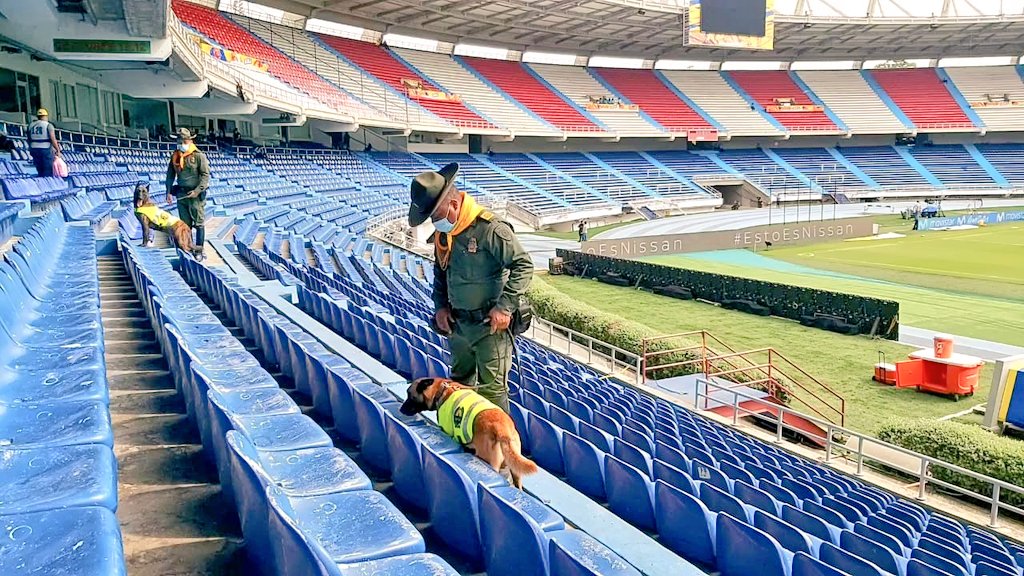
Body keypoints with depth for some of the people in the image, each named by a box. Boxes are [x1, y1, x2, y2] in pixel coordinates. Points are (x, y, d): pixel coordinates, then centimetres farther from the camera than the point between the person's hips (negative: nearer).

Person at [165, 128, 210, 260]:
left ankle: (199, 250, 1)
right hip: (181, 194, 6)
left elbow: (206, 175, -10)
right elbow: (170, 175, 15)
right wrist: (169, 192, 7)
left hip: (196, 194, -6)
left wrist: (197, 191, -17)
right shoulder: (175, 156, 10)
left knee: (199, 223, -3)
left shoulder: (198, 155, -7)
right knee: (184, 224, 11)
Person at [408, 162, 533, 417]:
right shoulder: (442, 232, 4)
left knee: (491, 389, -3)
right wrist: (440, 305, 6)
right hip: (458, 324, 8)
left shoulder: (489, 228, -21)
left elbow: (523, 265, -20)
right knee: (460, 383, 21)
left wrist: (505, 307, -23)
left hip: (490, 326, -8)